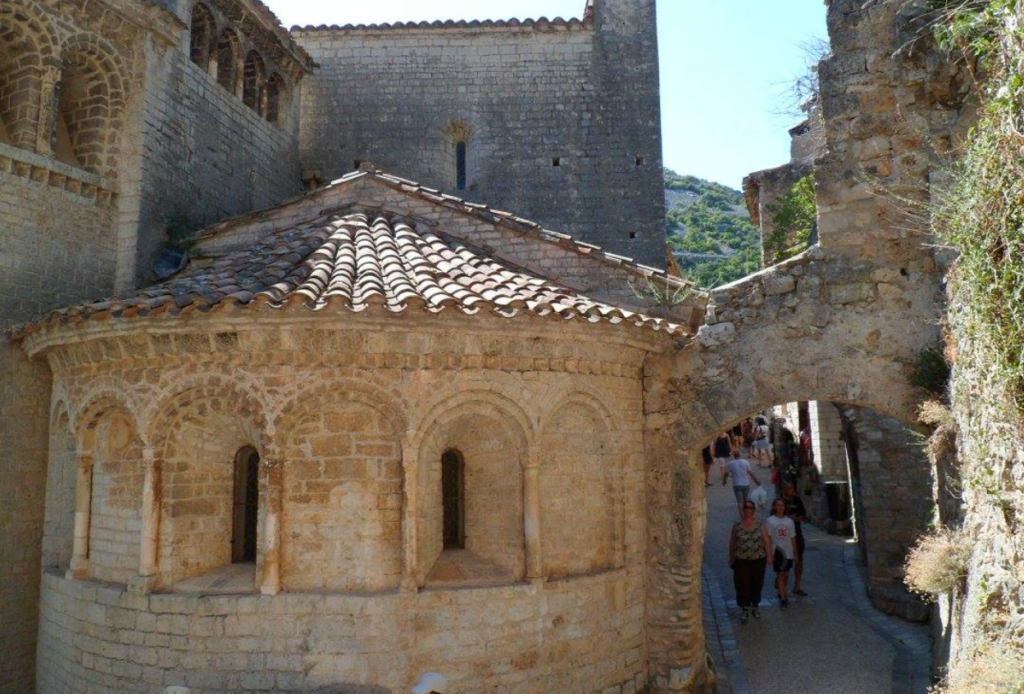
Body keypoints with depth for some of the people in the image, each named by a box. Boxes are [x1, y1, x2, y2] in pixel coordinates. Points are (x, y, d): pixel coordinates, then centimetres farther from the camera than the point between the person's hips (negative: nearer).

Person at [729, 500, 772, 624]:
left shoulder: (760, 526, -1)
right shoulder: (737, 526, -1)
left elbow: (767, 542, -1)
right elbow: (732, 543, 6)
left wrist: (769, 556, -6)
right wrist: (731, 558, 8)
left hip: (758, 560, 1)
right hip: (741, 561, -1)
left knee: (757, 584, 12)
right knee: (742, 585, -4)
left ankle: (755, 605, 33)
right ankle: (744, 609, 9)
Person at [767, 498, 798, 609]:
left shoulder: (789, 521, 6)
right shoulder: (770, 521, -4)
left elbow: (793, 538, 9)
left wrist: (795, 553, 8)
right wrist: (770, 553, -11)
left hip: (788, 553, 4)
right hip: (777, 553, -4)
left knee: (786, 575, 12)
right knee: (780, 574, -4)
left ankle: (782, 592, 33)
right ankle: (783, 598, 0)